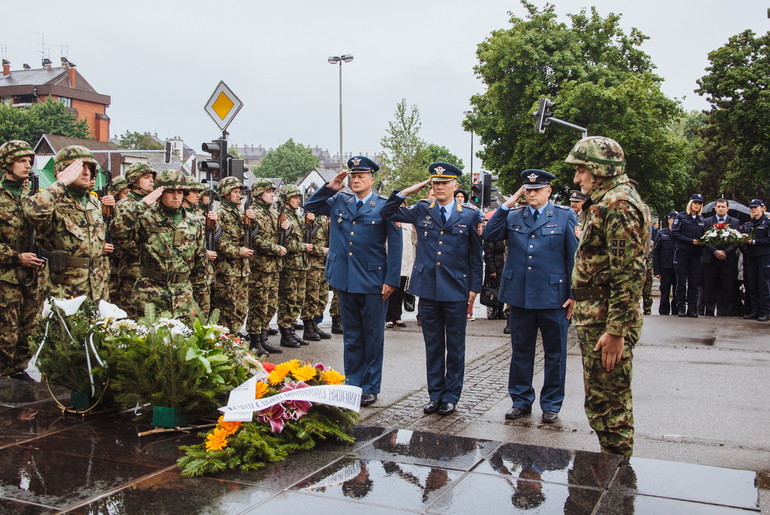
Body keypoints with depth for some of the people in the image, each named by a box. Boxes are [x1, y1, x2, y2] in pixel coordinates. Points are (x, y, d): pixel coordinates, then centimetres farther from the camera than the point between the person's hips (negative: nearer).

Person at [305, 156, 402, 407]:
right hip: (345, 280, 4)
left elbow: (395, 245, -5)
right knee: (351, 337, 13)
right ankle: (352, 385, 23)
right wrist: (330, 187, 2)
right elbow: (310, 206, 18)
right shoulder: (338, 202, 9)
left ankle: (370, 388, 16)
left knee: (373, 337, 6)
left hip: (373, 282, -4)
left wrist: (391, 280, -11)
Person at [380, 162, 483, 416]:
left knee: (455, 346, 7)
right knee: (433, 345, 10)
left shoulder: (470, 215, 1)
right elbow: (387, 213, 9)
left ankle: (451, 397, 18)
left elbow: (476, 254, 3)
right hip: (427, 288, 2)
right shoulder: (421, 210, 6)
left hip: (456, 290, -2)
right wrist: (409, 191, -1)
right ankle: (435, 395, 21)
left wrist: (474, 288, -1)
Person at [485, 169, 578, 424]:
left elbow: (574, 257, -1)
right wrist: (506, 205, -8)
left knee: (555, 353, 8)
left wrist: (574, 294, -5)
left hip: (553, 297, -2)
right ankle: (521, 401, 25)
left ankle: (551, 405, 21)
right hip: (520, 295, 3)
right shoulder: (513, 216, 9)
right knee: (521, 351, 12)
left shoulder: (565, 216, 1)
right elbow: (490, 234, -5)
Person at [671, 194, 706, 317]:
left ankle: (692, 308, 5)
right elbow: (674, 232, -7)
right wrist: (691, 241, -12)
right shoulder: (681, 217, 2)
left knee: (694, 282, 1)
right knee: (681, 281, -2)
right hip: (682, 252, -3)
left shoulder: (702, 220, 15)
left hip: (696, 254, 4)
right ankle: (681, 307, 3)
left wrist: (701, 242, -4)